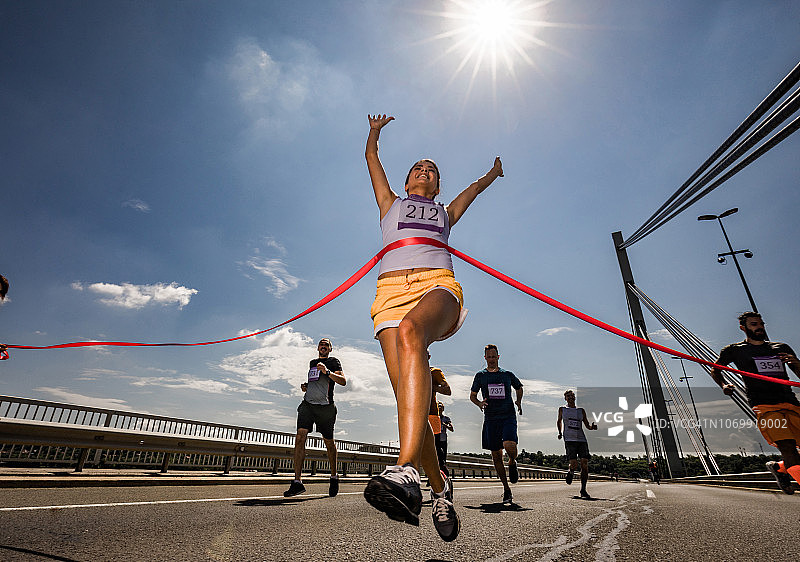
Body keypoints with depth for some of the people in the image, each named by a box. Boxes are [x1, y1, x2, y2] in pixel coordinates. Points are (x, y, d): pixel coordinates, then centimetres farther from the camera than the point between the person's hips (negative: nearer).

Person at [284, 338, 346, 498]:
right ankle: (297, 481, -11)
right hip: (308, 403, 4)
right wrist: (305, 386, 14)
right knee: (300, 437, -13)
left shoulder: (333, 362, 6)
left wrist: (327, 371, -20)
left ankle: (334, 476, 25)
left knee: (329, 442, 4)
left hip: (325, 406, -4)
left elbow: (343, 381, -8)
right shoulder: (312, 362, 22)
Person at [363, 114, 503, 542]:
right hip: (391, 288, 1)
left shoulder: (445, 212, 36)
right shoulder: (390, 203, 35)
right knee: (407, 397, -17)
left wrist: (493, 172, 71)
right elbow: (371, 159, 47)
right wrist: (374, 131, 64)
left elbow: (475, 187, 52)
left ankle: (406, 472, -46)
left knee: (410, 333, -37)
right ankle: (438, 485, 2)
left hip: (437, 283, 0)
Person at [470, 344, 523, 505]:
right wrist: (479, 403, -6)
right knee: (496, 456, 4)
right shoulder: (480, 376, 6)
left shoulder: (508, 374, 7)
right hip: (490, 418, 1)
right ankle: (506, 489, 22)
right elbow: (472, 395, 14)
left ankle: (512, 463, 10)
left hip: (508, 415, -1)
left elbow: (519, 388, 24)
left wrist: (518, 401, 7)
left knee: (509, 445, -25)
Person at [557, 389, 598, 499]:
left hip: (582, 439, 2)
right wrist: (560, 432, 13)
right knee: (574, 464, -15)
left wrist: (592, 427, -6)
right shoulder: (562, 409, 11)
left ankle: (583, 490, 7)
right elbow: (559, 421, 25)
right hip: (569, 440, -2)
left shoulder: (581, 410, 15)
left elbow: (587, 425, 15)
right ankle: (571, 472, 22)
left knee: (585, 464, -6)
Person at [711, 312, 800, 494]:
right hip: (764, 406, -4)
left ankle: (779, 467, 24)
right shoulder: (734, 350, 11)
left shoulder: (782, 348, 21)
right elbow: (715, 371, 21)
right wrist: (723, 385, 2)